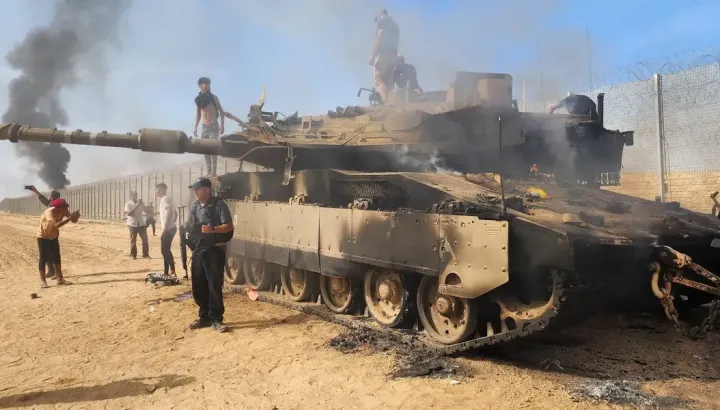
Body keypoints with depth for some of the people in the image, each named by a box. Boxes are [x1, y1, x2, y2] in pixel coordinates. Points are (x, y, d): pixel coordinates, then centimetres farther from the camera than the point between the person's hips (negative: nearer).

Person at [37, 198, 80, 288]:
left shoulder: (64, 211, -15)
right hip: (43, 237, -6)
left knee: (57, 258, 9)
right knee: (42, 259, -3)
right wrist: (70, 217, -48)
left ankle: (60, 279, 16)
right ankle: (42, 281, 5)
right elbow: (57, 225, -48)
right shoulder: (49, 212, -34)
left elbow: (74, 220, -13)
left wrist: (75, 215, -35)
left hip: (53, 237, 6)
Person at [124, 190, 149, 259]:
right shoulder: (128, 204, -4)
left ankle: (145, 254, 12)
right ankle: (133, 255, 14)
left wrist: (142, 204, -12)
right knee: (133, 240, 4)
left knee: (145, 239, 2)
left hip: (141, 223, 4)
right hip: (132, 224, -3)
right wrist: (136, 206, -22)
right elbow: (128, 213, -18)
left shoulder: (140, 202, 9)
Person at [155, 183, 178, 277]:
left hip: (168, 229, -10)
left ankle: (166, 273, -2)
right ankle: (172, 271, 22)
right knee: (167, 250, 17)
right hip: (171, 228, 10)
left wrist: (164, 228, -27)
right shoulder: (167, 199, 18)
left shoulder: (165, 199, -12)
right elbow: (175, 213, 25)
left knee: (164, 251, -5)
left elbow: (169, 212, -26)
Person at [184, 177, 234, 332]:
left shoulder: (218, 205, -10)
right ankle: (204, 317, 24)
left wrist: (212, 229, -27)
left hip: (214, 250, -7)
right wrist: (186, 227, 0)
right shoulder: (194, 205, 11)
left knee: (215, 286, -2)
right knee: (198, 286, 11)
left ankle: (216, 319, 8)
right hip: (198, 250, 7)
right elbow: (189, 225, 22)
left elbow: (229, 226, -13)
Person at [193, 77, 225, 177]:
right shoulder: (198, 99, 9)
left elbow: (221, 112, -1)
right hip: (204, 127, 5)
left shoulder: (214, 98, -2)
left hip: (213, 126, -5)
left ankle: (214, 172, -15)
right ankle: (209, 172, 6)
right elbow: (198, 114, 15)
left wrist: (222, 125, -11)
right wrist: (195, 127, 7)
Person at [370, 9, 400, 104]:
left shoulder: (382, 21, 3)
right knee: (388, 82, 5)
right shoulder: (395, 25, 27)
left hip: (384, 54, -8)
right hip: (393, 56, 8)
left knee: (378, 79, -12)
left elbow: (380, 37, -11)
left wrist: (373, 54, -11)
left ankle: (386, 102, -32)